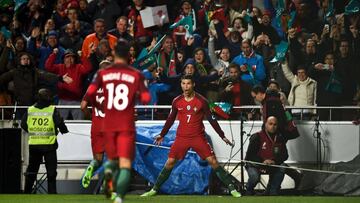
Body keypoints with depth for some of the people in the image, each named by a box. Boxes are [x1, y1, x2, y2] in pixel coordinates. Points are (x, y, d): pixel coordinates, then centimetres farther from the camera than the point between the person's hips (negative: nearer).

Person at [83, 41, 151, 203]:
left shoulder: (103, 73, 3)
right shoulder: (136, 75, 0)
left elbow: (90, 93, -8)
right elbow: (145, 99, -6)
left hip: (108, 125, 2)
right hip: (127, 125, -2)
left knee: (112, 158, 20)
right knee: (125, 164, -4)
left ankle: (108, 170, -17)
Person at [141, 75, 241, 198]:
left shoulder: (201, 101, -7)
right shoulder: (177, 101, 1)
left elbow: (211, 119, -2)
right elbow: (170, 119, 15)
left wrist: (222, 136, -2)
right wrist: (162, 135, 20)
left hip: (198, 137, -2)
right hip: (181, 137, 2)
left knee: (213, 162, -8)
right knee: (170, 162, -4)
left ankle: (232, 189, -4)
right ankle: (154, 189, 7)